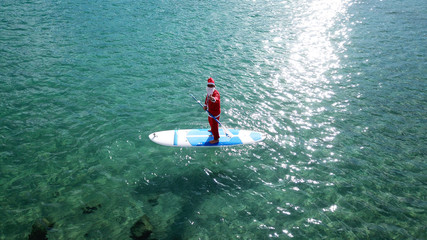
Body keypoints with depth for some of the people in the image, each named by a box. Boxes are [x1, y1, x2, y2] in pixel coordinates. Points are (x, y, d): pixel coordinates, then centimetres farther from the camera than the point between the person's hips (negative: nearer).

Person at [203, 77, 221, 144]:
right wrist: (205, 105, 4)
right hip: (210, 111, 10)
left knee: (214, 125, 3)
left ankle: (216, 139, 20)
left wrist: (213, 99, -78)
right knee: (210, 122, 33)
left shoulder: (216, 93, -31)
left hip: (215, 113, -10)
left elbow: (216, 99, -55)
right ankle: (212, 130, 64)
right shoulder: (209, 92, -3)